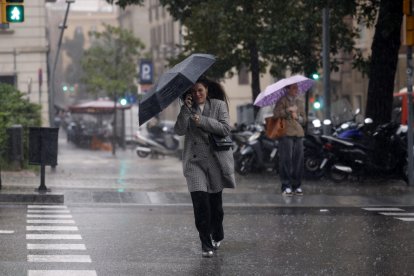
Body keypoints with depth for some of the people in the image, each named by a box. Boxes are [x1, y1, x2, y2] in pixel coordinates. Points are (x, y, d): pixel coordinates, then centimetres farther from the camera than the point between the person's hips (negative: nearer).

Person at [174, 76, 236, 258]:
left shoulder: (219, 105, 3)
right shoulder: (188, 109, 8)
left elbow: (225, 128, -9)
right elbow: (179, 130, -5)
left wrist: (202, 121, -16)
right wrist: (186, 109, -14)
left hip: (216, 159, 0)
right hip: (194, 161, 0)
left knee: (215, 200, 9)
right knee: (200, 200, -14)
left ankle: (217, 236, 34)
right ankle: (206, 244, -10)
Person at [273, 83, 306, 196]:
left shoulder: (300, 101, 20)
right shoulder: (282, 101, 3)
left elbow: (304, 120, 21)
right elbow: (276, 113, -12)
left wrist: (298, 117, 2)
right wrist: (288, 110, -19)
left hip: (298, 133, 5)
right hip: (286, 133, -5)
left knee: (298, 160, 1)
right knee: (286, 159, -9)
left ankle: (297, 186, 9)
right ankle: (286, 186, -6)